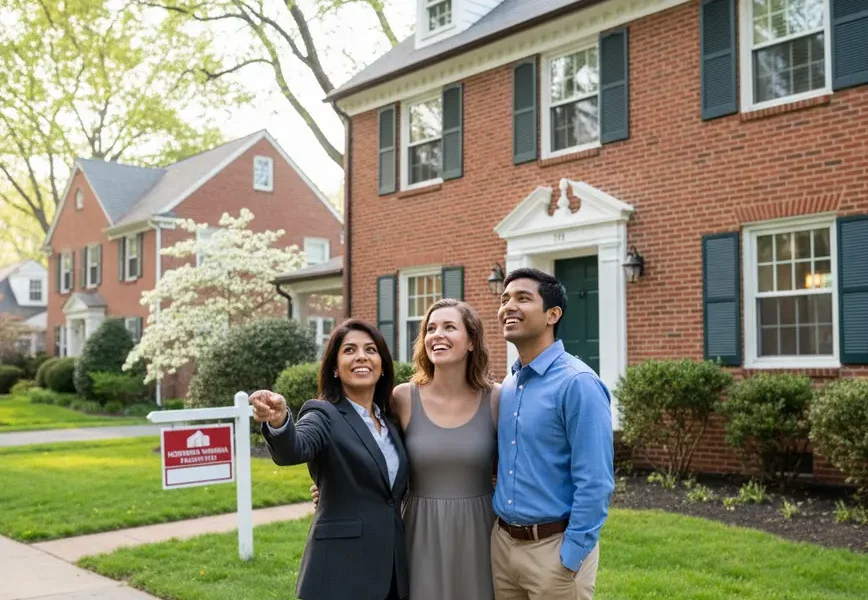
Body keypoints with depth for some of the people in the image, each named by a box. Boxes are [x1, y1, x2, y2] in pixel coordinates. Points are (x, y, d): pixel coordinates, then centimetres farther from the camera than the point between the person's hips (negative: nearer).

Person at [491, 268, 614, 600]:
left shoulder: (578, 384, -15)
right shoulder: (507, 386, 8)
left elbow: (596, 483, -18)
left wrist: (569, 559, -17)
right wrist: (502, 531, 13)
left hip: (554, 547, -7)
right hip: (502, 542, 7)